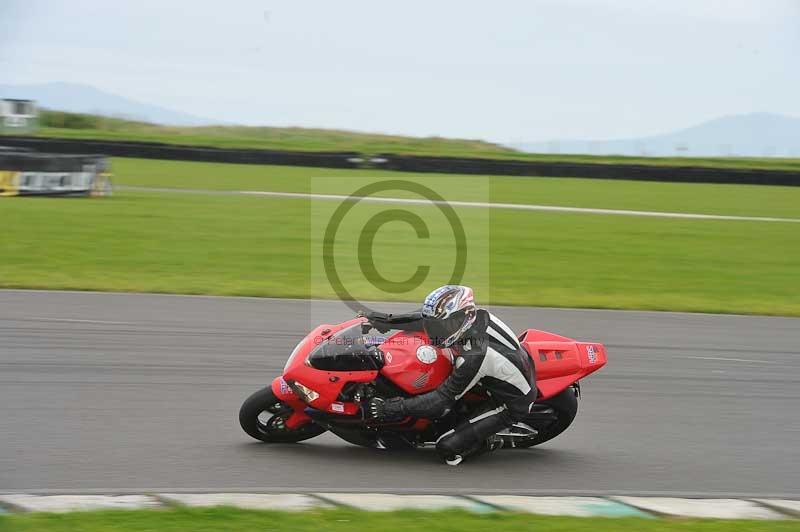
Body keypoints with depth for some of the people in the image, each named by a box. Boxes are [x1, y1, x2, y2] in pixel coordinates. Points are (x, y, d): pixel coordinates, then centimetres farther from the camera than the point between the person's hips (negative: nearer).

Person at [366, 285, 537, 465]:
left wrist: (397, 408, -24)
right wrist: (388, 320, -2)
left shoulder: (474, 357, -35)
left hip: (511, 407, -8)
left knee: (447, 447, -15)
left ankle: (488, 442, 11)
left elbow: (443, 399, -27)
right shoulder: (478, 316, -15)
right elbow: (427, 318, 1)